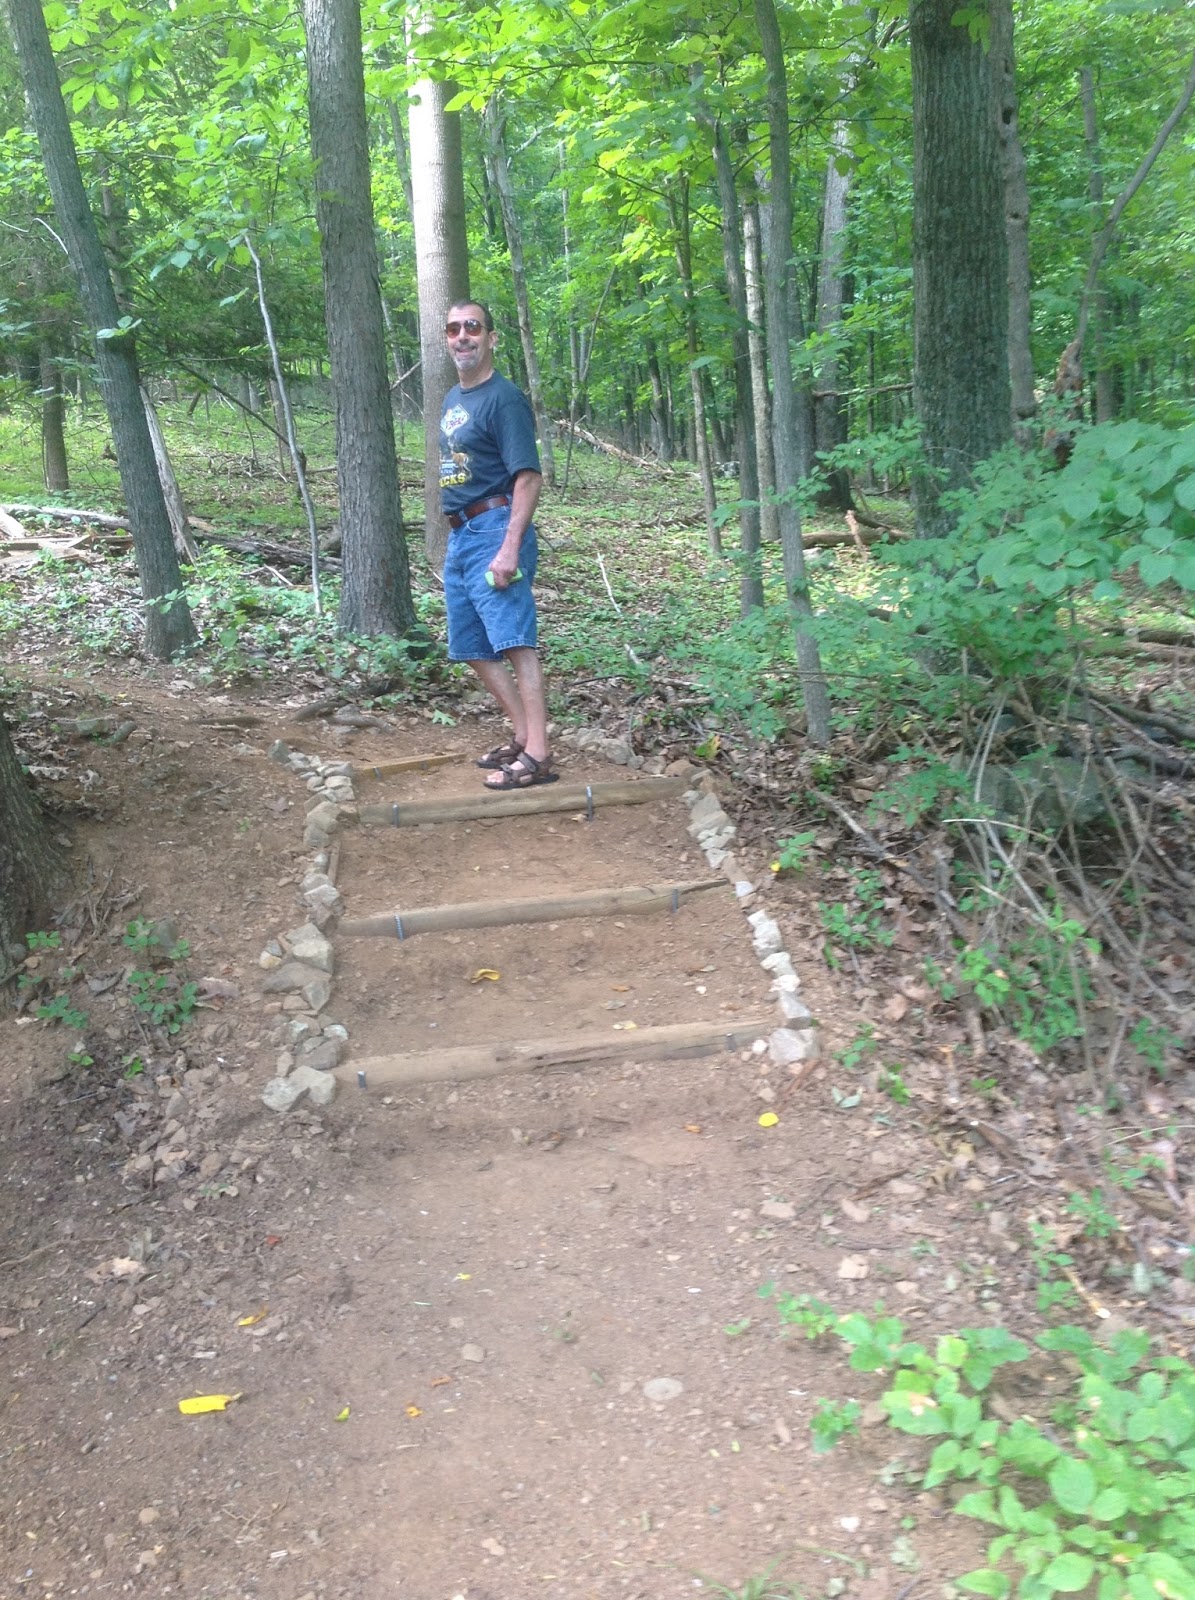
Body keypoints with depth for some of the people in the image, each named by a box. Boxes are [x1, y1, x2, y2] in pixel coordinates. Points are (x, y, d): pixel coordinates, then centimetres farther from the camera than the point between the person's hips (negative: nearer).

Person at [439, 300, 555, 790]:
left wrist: (510, 548, -25)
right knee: (473, 648, 12)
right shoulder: (452, 399, 18)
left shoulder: (504, 398, -9)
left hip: (494, 530, -10)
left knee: (514, 641, -16)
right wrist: (456, 533, 19)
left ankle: (537, 756, -18)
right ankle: (522, 736, 20)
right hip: (459, 535, 10)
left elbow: (528, 477, -17)